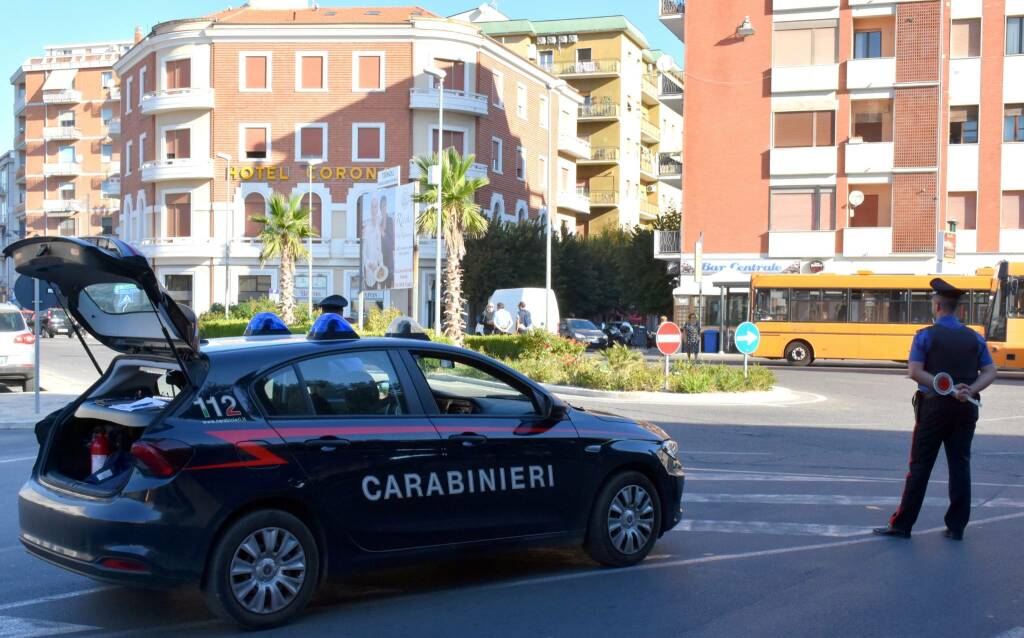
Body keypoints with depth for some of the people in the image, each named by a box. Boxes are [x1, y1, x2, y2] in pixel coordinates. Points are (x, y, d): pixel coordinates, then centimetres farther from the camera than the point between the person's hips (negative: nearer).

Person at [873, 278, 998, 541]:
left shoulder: (926, 336, -6)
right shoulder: (974, 338, 6)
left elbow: (914, 372, -15)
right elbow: (990, 372, 2)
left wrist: (949, 389, -16)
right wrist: (970, 390, -11)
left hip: (934, 407, -3)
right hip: (965, 410, 3)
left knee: (920, 467, 1)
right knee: (960, 466, 8)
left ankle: (902, 524, 4)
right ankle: (956, 527, 10)